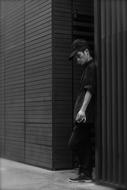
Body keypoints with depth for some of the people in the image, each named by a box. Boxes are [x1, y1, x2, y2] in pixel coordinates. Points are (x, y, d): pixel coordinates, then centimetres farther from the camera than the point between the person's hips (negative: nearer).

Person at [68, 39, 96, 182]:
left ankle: (85, 174, 0)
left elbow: (90, 90, -18)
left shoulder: (92, 67, -8)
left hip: (86, 115, -10)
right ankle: (85, 174, 13)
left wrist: (83, 109, -26)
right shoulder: (87, 68, 22)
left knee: (74, 143, -8)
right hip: (85, 116, 10)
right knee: (84, 144, 9)